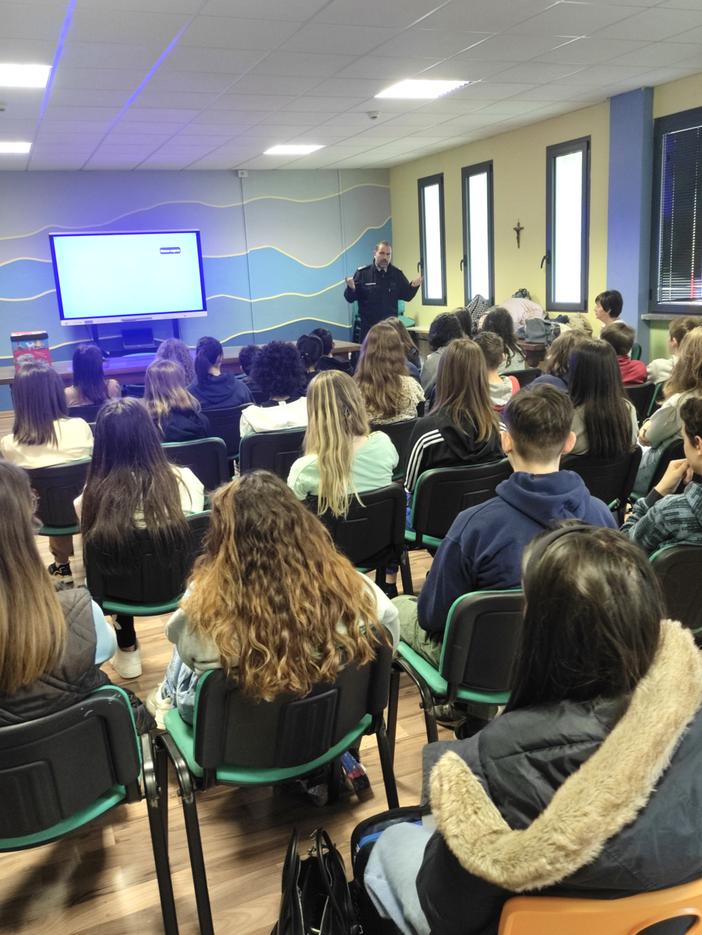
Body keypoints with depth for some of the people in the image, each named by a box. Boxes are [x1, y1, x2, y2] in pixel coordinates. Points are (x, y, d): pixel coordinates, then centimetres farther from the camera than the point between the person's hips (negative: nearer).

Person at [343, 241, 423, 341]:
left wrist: (413, 287, -10)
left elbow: (406, 296, 9)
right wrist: (351, 289, -24)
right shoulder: (362, 273, -3)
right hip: (368, 327, -2)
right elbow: (350, 299, -2)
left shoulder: (397, 274, 5)